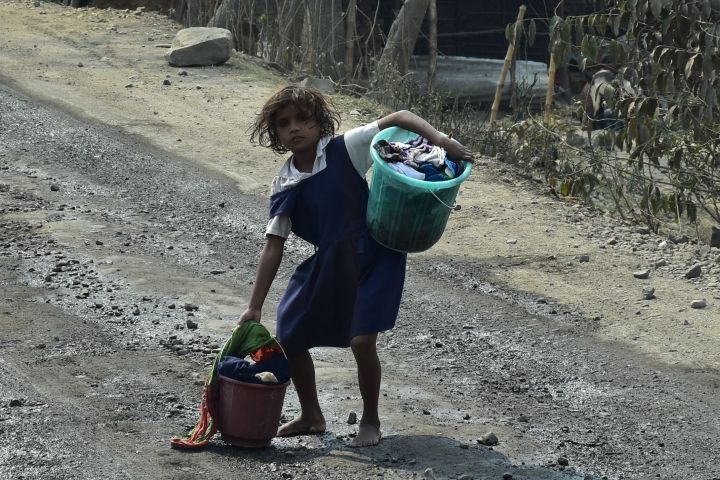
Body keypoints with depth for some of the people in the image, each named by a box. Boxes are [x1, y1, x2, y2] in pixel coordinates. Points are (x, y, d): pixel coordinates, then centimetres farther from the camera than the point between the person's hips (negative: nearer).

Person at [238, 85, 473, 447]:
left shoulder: (345, 149, -14)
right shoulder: (284, 187, -3)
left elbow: (399, 118, -15)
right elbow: (273, 248, -2)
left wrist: (440, 139, -32)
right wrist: (255, 307, -5)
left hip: (375, 257, -5)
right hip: (328, 263, 5)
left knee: (361, 340, -16)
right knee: (289, 334, 6)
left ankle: (370, 421, 9)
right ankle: (311, 416, 29)